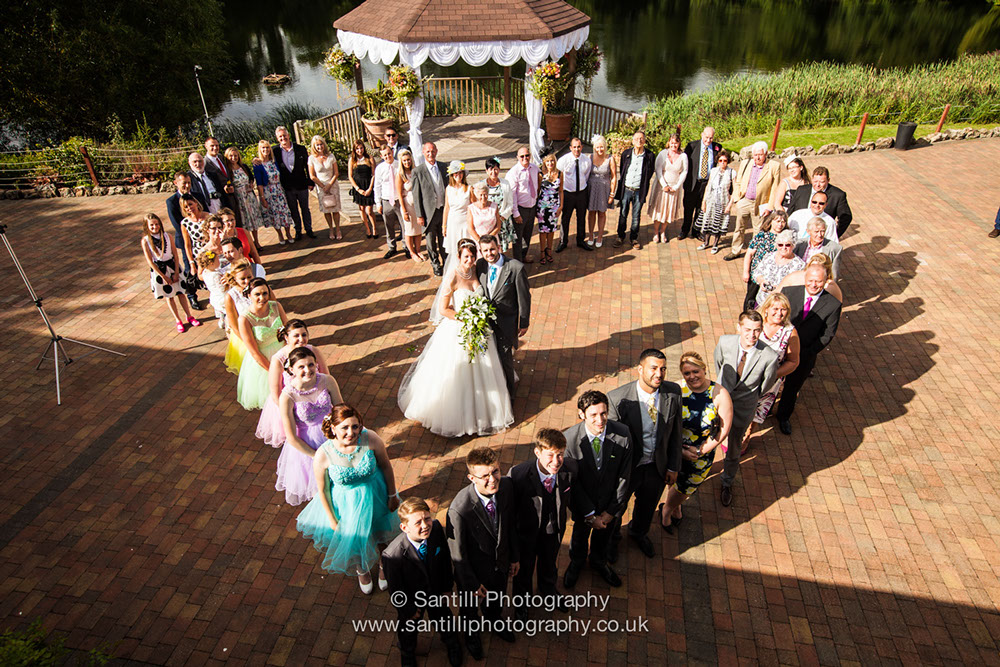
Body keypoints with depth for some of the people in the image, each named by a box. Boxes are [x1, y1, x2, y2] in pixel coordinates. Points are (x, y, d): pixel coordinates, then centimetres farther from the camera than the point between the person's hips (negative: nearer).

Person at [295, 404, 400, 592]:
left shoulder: (371, 439, -30)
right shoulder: (323, 455, -30)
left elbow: (386, 466, -12)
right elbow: (322, 490, -14)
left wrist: (392, 495, -2)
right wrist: (332, 520, -5)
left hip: (375, 494, 1)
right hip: (345, 502, -1)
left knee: (381, 533, 26)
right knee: (353, 539, 24)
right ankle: (362, 570, 61)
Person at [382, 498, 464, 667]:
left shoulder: (436, 529, -31)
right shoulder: (392, 555, -42)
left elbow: (445, 556, -10)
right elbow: (395, 589, -23)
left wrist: (447, 585, 2)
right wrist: (408, 609, -9)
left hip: (436, 591, 3)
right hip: (411, 599, -2)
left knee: (443, 618, 31)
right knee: (408, 629, 29)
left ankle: (452, 644, 67)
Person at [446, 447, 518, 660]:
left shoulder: (507, 486, -25)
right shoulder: (459, 509, -41)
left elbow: (510, 523, -6)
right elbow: (457, 552, -24)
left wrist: (514, 556, 5)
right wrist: (472, 583, -13)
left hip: (501, 562, 4)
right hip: (474, 569, -4)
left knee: (496, 599, 34)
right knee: (470, 606, 29)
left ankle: (493, 623, 68)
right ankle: (471, 634, 63)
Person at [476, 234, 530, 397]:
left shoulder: (516, 268, -21)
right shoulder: (479, 265, -7)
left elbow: (524, 297, -12)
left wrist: (524, 323, -7)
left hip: (505, 322, -4)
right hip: (485, 320, 5)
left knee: (504, 357, 8)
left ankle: (507, 394, 33)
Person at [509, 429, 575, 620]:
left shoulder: (570, 468, -28)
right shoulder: (518, 474, -38)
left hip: (554, 531, 3)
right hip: (527, 532, -3)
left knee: (549, 563, 33)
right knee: (524, 568, 27)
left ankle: (548, 589, 67)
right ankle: (521, 598, 60)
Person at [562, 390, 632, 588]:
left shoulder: (622, 434, -28)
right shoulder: (569, 438, -31)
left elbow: (623, 476, -16)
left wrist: (611, 511, -11)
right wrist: (590, 514, -15)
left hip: (610, 502, 1)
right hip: (583, 502, -1)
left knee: (604, 534, 29)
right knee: (580, 534, 28)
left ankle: (599, 562, 62)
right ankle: (577, 562, 61)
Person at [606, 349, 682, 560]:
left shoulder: (674, 392, -17)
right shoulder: (618, 398, -30)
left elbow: (675, 431, -3)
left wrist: (673, 466, 2)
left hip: (657, 466, 4)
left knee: (647, 506, 31)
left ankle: (639, 533, 65)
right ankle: (612, 538, 58)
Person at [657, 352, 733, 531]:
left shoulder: (720, 394, -19)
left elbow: (724, 429, -12)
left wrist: (702, 450, -13)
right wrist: (680, 450, -14)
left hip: (703, 452, 0)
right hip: (676, 450, 0)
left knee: (685, 489, 19)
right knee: (676, 482, 20)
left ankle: (667, 509, 51)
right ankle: (675, 509, 53)